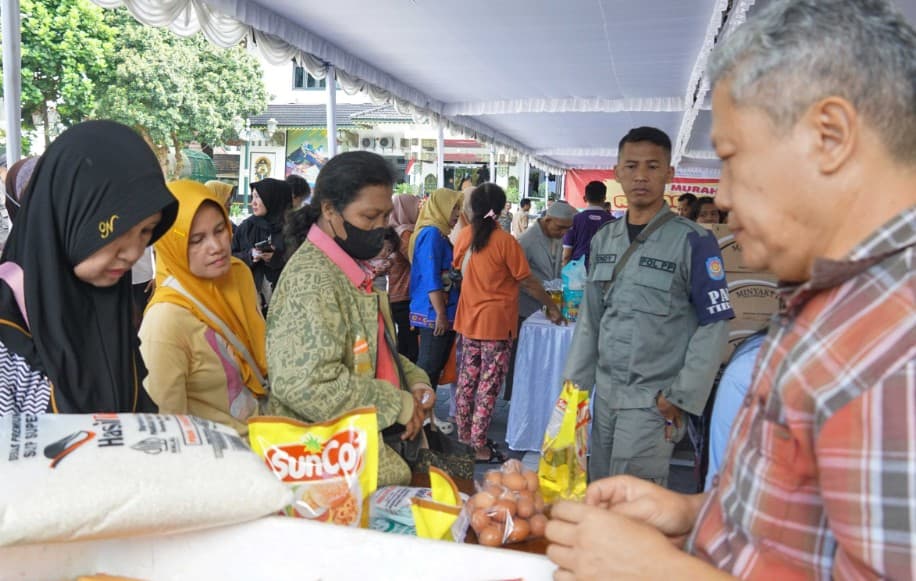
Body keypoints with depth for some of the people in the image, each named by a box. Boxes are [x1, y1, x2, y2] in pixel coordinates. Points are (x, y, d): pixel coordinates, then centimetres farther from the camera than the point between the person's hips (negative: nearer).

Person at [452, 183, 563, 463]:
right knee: (488, 385, 2)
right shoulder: (505, 240, -15)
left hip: (469, 318, 6)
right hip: (497, 322, -6)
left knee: (467, 379, 14)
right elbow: (527, 281, -11)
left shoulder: (464, 236, 0)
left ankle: (464, 436, 26)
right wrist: (551, 306, 1)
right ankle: (478, 446, 7)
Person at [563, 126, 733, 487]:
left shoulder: (693, 241, -10)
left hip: (653, 400, -5)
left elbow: (714, 325, -9)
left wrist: (681, 398, -11)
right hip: (605, 392, 5)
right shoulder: (603, 239, 6)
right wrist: (576, 380, 8)